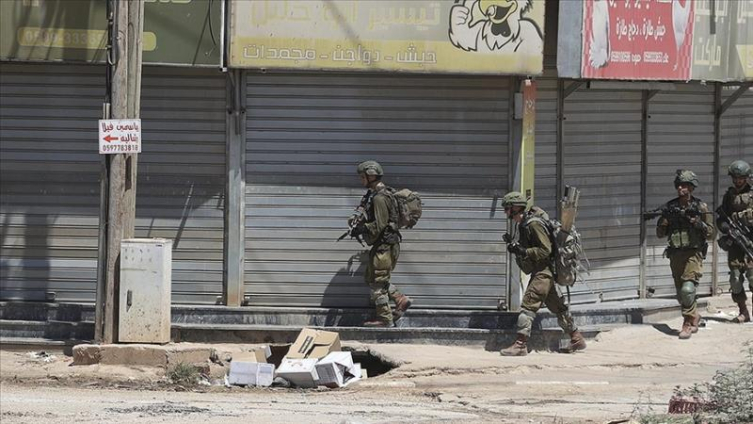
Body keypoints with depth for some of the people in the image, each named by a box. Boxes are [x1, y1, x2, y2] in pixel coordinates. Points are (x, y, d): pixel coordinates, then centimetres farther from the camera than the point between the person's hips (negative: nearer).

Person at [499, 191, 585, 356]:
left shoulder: (533, 224, -18)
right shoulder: (522, 224, 13)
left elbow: (546, 250, -20)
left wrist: (523, 251, -25)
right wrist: (515, 246, 6)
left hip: (543, 272, -11)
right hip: (540, 272, 11)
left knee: (528, 305, -15)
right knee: (557, 306, 17)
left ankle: (521, 344, -18)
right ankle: (577, 339, 26)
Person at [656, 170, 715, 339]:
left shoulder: (700, 207, -2)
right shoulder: (670, 207, 7)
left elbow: (711, 234, -1)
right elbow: (660, 233, 11)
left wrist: (698, 223, -18)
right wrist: (664, 222, -9)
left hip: (693, 254, -5)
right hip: (675, 254, 5)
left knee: (687, 290, -19)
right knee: (681, 294, 10)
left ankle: (688, 323, -9)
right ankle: (694, 316, 30)